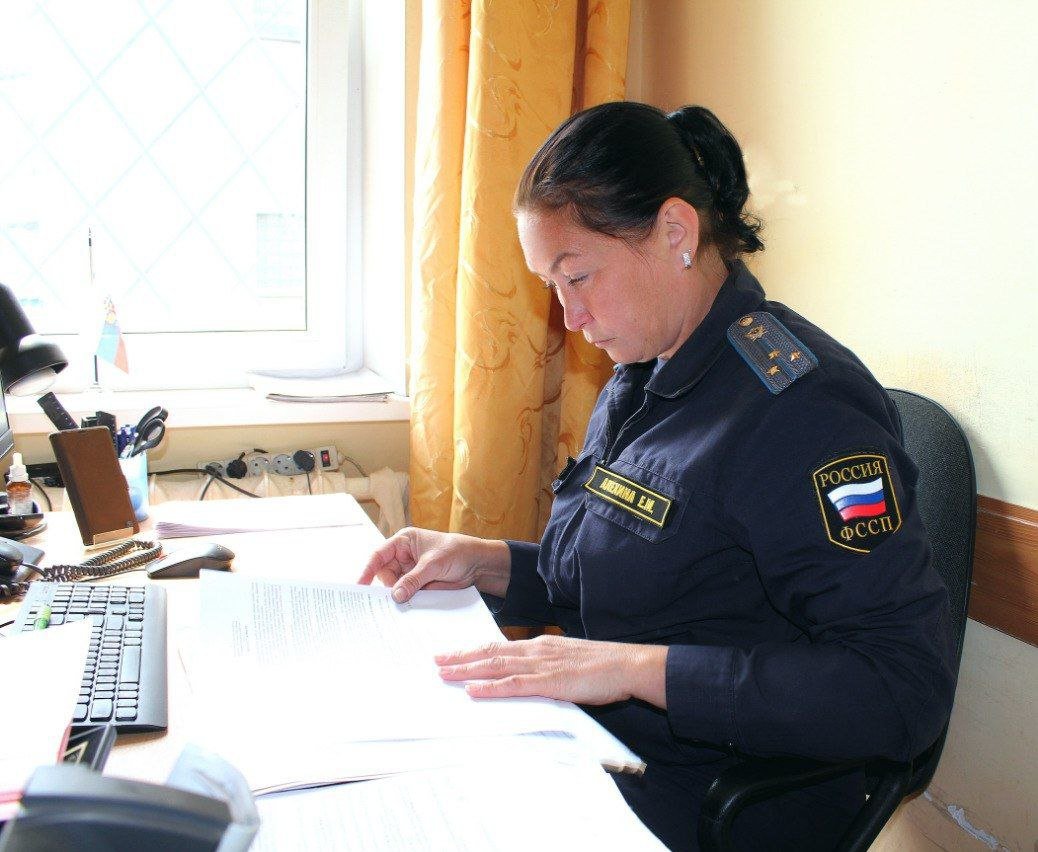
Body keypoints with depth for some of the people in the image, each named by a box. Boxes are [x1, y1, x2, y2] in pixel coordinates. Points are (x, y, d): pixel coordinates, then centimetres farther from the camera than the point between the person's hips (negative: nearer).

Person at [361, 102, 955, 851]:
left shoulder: (796, 404, -20)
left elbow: (904, 688, -25)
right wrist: (487, 563, 2)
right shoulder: (642, 380, 8)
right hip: (600, 758, 8)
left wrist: (633, 668, -28)